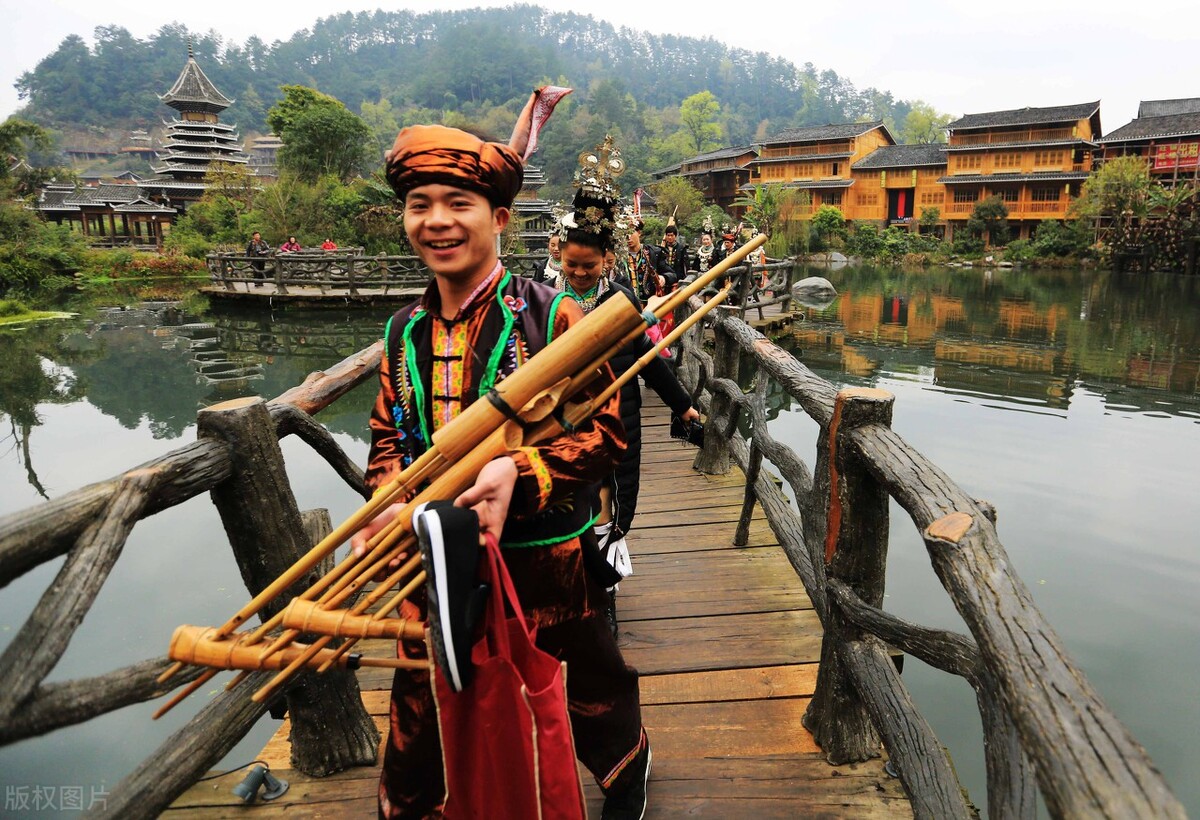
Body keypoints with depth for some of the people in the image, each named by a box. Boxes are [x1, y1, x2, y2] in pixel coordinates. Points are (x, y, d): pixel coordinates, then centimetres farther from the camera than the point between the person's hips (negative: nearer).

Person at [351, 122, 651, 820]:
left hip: (548, 560, -3)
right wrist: (388, 501, -11)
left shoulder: (553, 316, -14)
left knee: (594, 691, 23)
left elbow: (608, 432, -15)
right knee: (422, 715, 20)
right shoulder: (405, 332, 3)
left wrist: (517, 472, -31)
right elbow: (389, 437, 10)